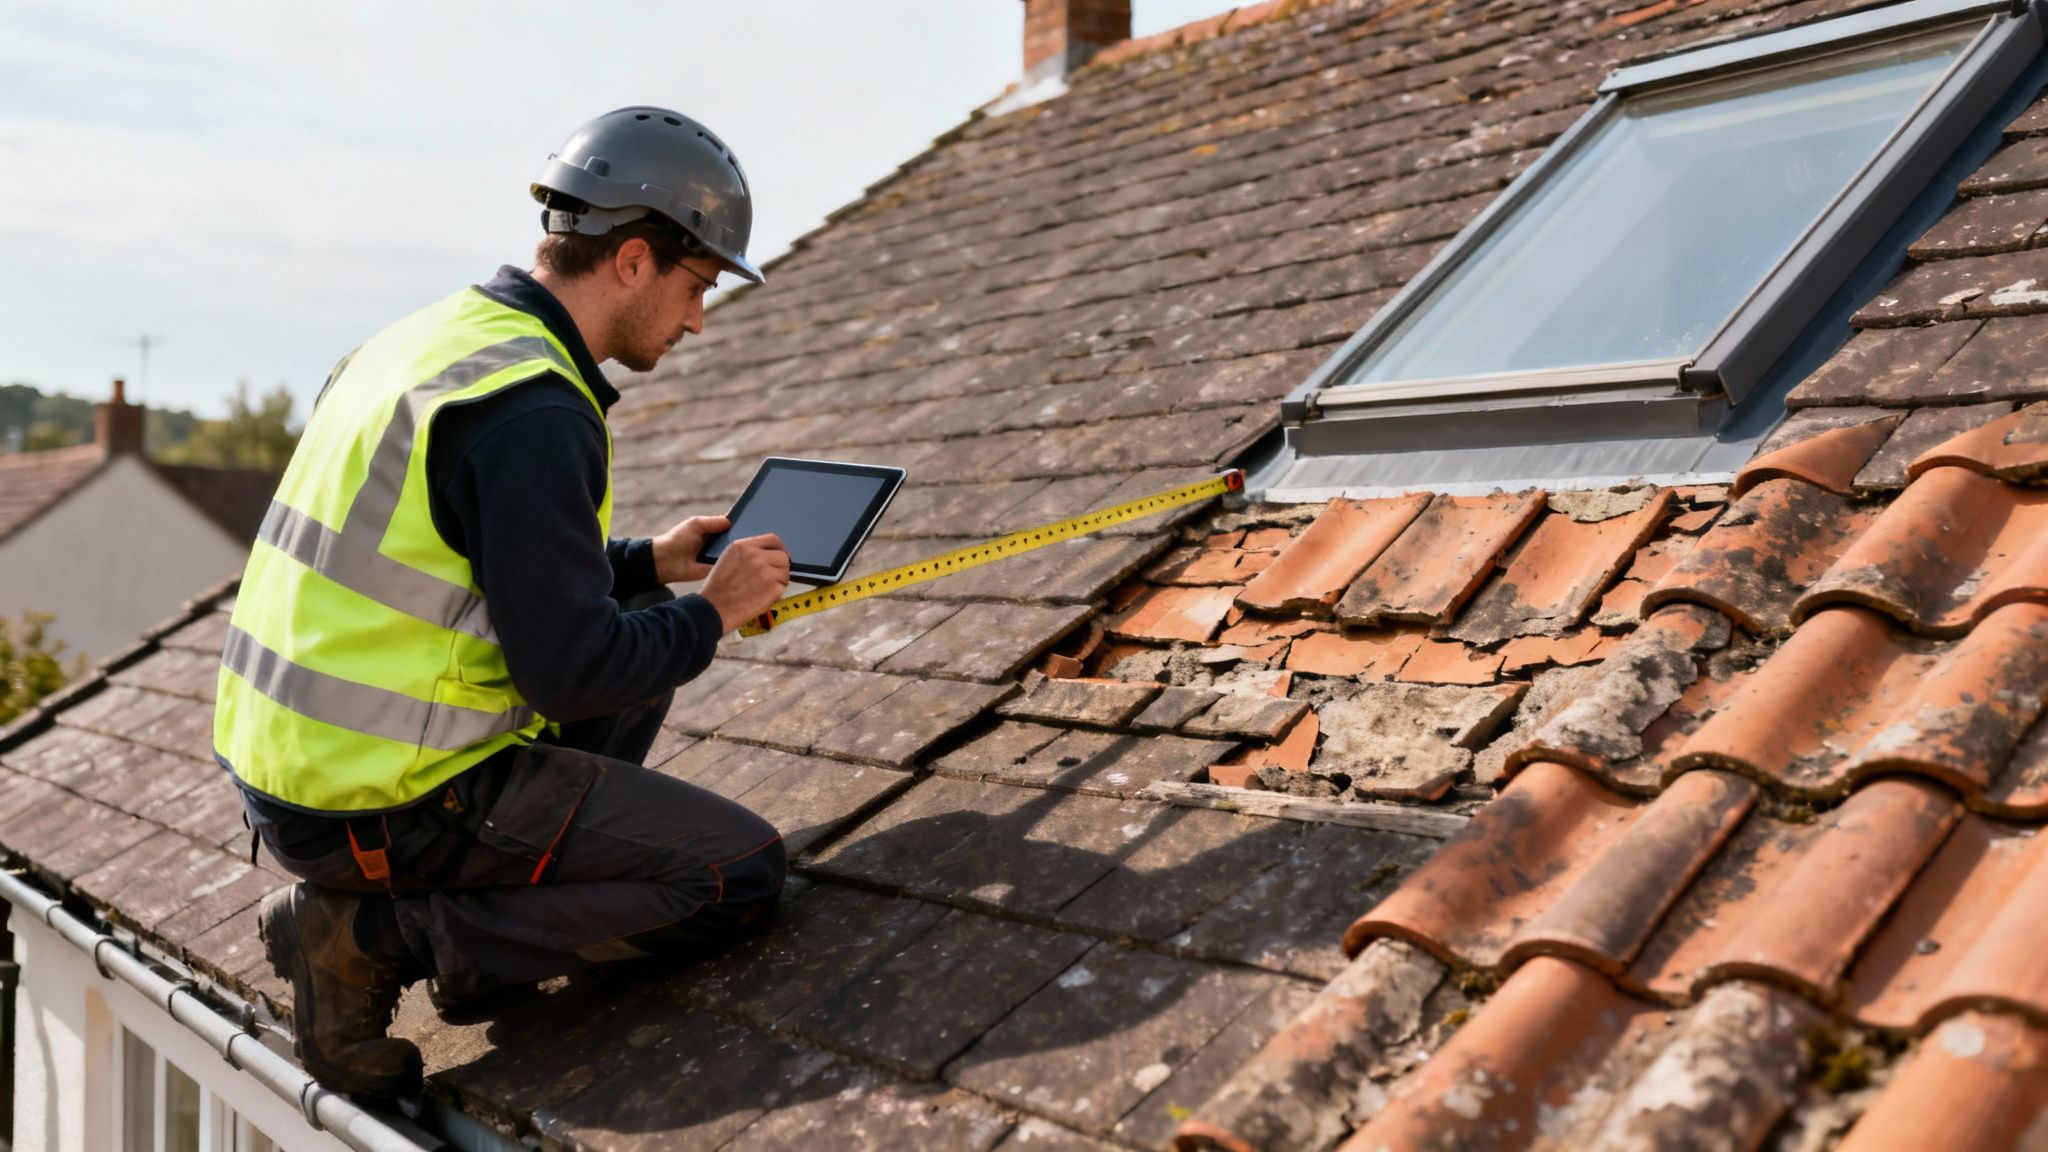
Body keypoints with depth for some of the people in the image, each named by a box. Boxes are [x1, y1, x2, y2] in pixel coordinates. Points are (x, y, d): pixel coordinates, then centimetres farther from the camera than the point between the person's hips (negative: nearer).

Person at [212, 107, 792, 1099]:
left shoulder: (437, 339, 9)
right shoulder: (531, 411, -21)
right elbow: (572, 671, -21)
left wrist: (649, 564, 16)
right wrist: (710, 615, -3)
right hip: (384, 809, -9)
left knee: (641, 637, 21)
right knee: (739, 875, -3)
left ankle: (488, 907, 11)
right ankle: (374, 936, -5)